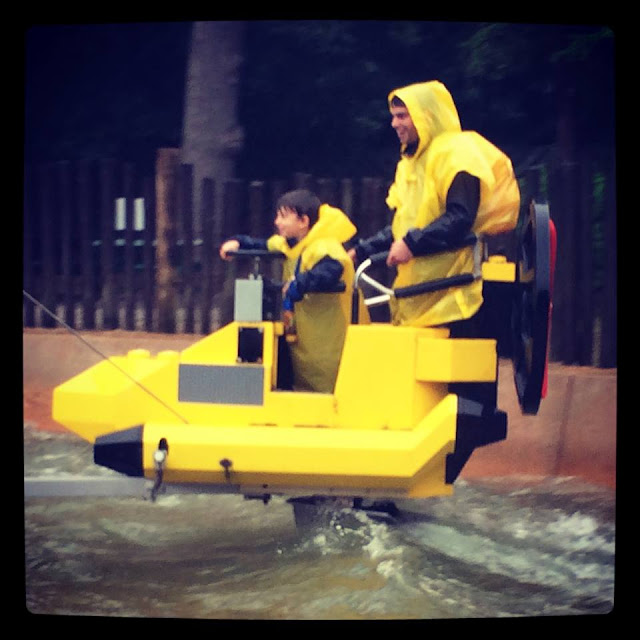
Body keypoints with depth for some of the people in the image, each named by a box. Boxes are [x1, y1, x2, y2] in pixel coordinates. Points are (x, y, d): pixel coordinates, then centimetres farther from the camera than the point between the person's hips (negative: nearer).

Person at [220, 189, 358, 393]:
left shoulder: (324, 248, -21)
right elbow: (263, 246, 25)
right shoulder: (287, 244, 10)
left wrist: (298, 284, -43)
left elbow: (330, 271, -40)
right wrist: (237, 243, 8)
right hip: (299, 337, 10)